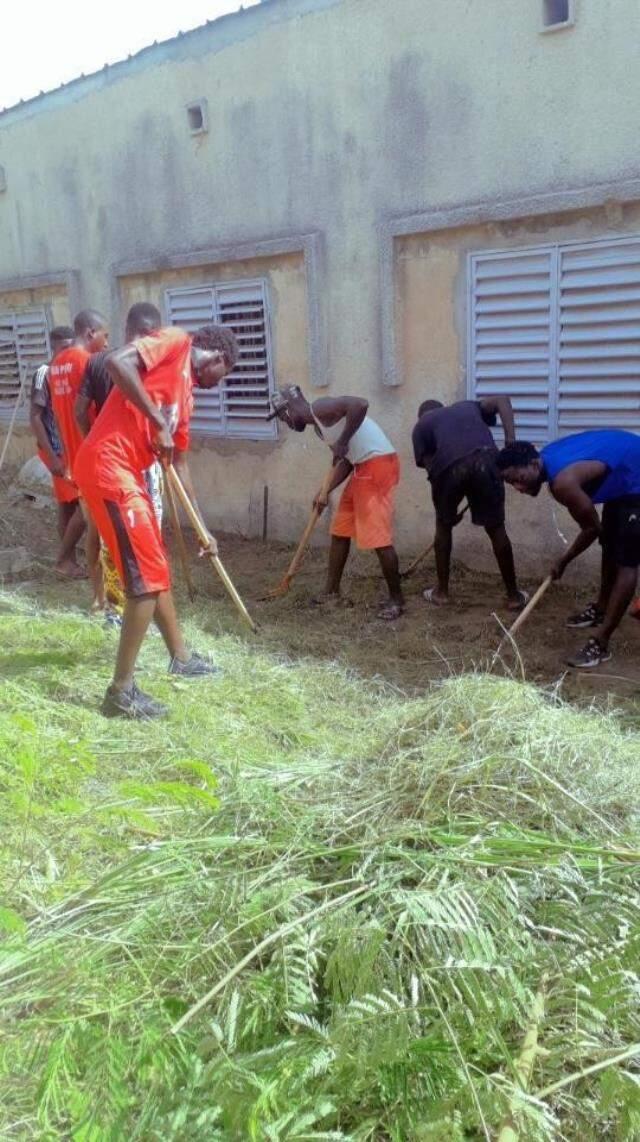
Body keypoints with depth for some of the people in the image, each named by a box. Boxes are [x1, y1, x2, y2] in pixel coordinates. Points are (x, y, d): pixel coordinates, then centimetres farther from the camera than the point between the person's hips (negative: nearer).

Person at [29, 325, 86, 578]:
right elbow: (34, 417, -14)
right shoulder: (44, 374, -12)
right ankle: (63, 558, 3)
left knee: (69, 506, 11)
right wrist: (52, 457, -18)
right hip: (59, 451, -7)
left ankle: (69, 559, 19)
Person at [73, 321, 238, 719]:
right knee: (147, 577, -9)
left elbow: (180, 464, 27)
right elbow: (117, 362, -19)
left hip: (128, 473, 10)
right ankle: (122, 691, -1)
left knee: (157, 569, 20)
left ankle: (180, 656, 38)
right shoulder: (175, 342, -1)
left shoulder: (185, 394, 22)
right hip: (107, 467, -10)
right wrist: (157, 422, -16)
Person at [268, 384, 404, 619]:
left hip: (378, 464, -10)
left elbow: (360, 404, -28)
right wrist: (326, 492, 9)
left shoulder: (320, 408, -11)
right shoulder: (318, 425, 17)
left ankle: (397, 599, 3)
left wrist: (342, 442, -22)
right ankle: (332, 591, 25)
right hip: (363, 468, 10)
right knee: (340, 530, 15)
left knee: (378, 536, -8)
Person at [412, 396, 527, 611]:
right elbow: (502, 400, 18)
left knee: (444, 525, 24)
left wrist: (452, 508, 26)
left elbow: (429, 465, 18)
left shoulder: (421, 426, 29)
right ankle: (513, 596, 25)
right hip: (485, 459, 1)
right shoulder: (466, 406, 37)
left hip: (449, 466, -1)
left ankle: (441, 592, 31)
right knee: (496, 529, 16)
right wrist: (511, 442, 8)